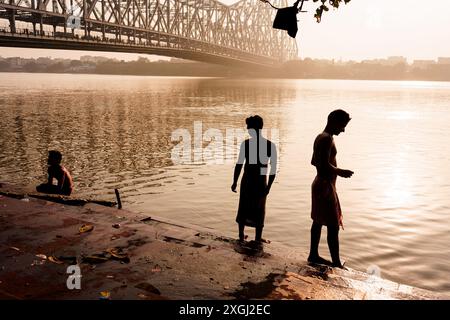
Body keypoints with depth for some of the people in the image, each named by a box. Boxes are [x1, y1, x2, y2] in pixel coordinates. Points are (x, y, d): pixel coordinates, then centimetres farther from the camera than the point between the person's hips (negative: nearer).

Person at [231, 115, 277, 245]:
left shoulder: (246, 143, -10)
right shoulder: (270, 145, -6)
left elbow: (239, 164, -9)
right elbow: (273, 168, -9)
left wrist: (235, 182, 0)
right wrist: (269, 186, -3)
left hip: (247, 181, 0)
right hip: (261, 182, 0)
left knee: (243, 209, 15)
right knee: (259, 210, 11)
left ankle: (241, 235, 24)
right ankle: (258, 239, 14)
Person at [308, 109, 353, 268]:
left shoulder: (320, 137, 12)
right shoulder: (327, 139, -19)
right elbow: (325, 165, -28)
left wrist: (335, 170, 18)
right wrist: (340, 171, -13)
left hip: (319, 183, 11)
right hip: (326, 186, -11)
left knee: (318, 222, 18)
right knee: (333, 227, -5)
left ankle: (314, 255, 29)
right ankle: (337, 264, 0)